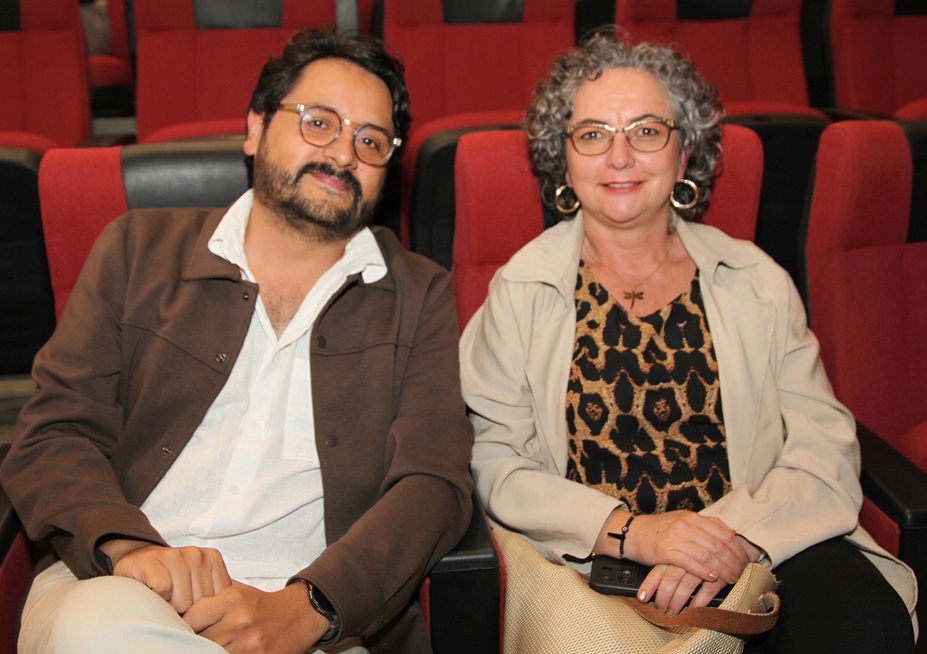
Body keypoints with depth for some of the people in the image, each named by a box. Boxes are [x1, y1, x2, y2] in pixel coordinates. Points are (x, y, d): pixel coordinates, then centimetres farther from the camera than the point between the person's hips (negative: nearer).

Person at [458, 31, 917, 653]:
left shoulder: (757, 282, 11)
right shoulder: (521, 291, 7)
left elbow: (826, 446, 4)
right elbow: (493, 461, 0)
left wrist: (736, 532, -14)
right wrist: (627, 530, -14)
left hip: (760, 549, 2)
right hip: (593, 562, -1)